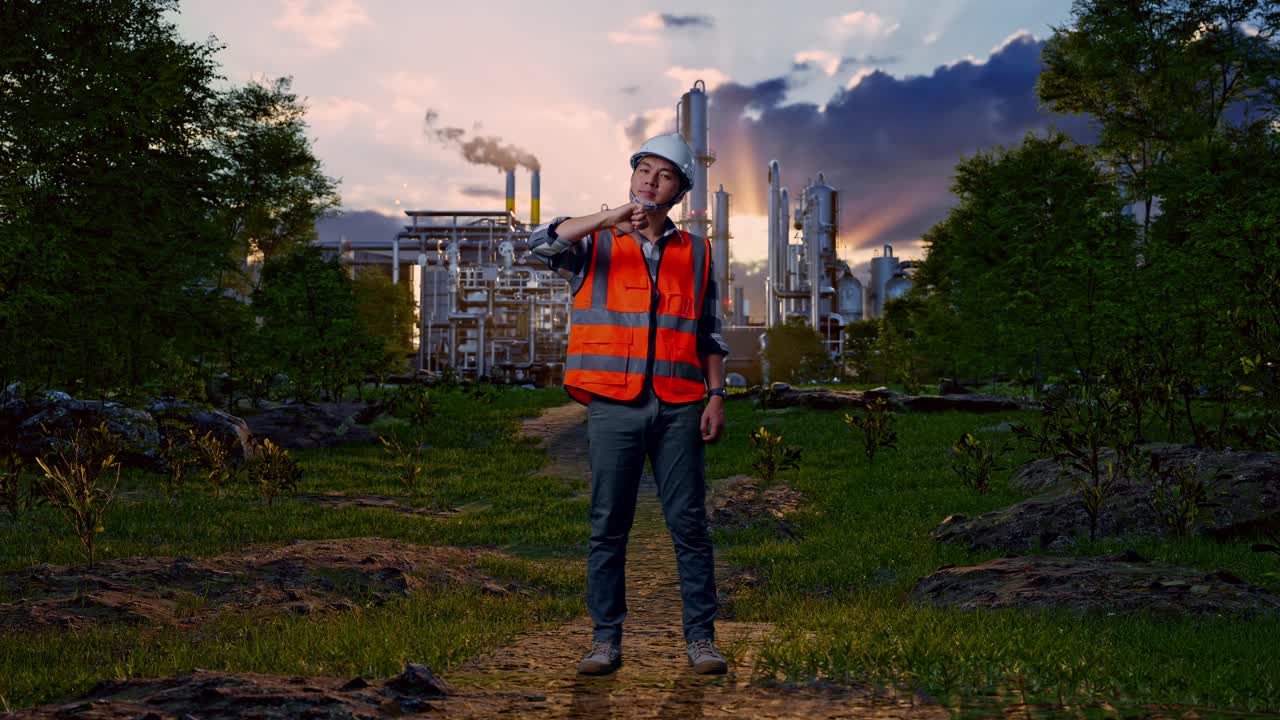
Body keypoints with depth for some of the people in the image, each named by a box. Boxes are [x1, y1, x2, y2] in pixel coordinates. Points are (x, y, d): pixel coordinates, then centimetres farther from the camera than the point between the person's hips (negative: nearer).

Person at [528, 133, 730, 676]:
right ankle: (606, 639, 11)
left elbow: (710, 335, 15)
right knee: (608, 527, 3)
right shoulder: (594, 244, 9)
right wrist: (611, 218, -20)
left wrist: (716, 396, 5)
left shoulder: (695, 253, 15)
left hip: (678, 407, 1)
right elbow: (541, 243, -12)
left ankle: (700, 638, 9)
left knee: (689, 524, 1)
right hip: (614, 406, -1)